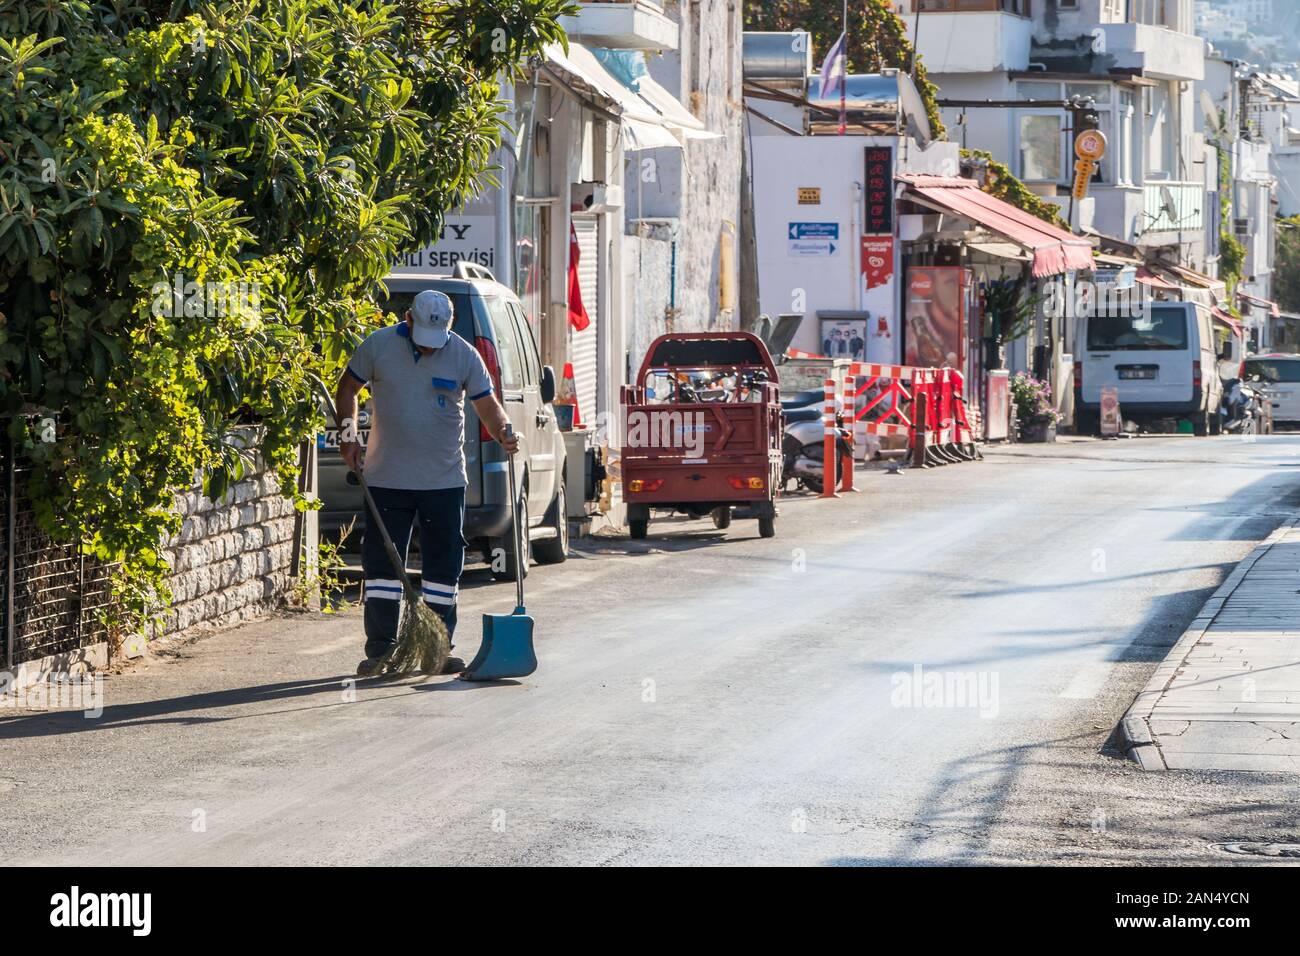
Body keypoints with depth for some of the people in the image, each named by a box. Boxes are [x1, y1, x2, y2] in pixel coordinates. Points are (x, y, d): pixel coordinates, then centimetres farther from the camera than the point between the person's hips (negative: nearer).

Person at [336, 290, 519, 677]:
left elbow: (487, 404, 0)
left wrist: (503, 432, -21)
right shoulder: (379, 345, -2)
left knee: (443, 567, 5)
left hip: (444, 481, 1)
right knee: (382, 563, 0)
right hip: (387, 480, -1)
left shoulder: (465, 355, -2)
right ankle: (380, 649, 6)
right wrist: (348, 435, -2)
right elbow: (348, 387, 9)